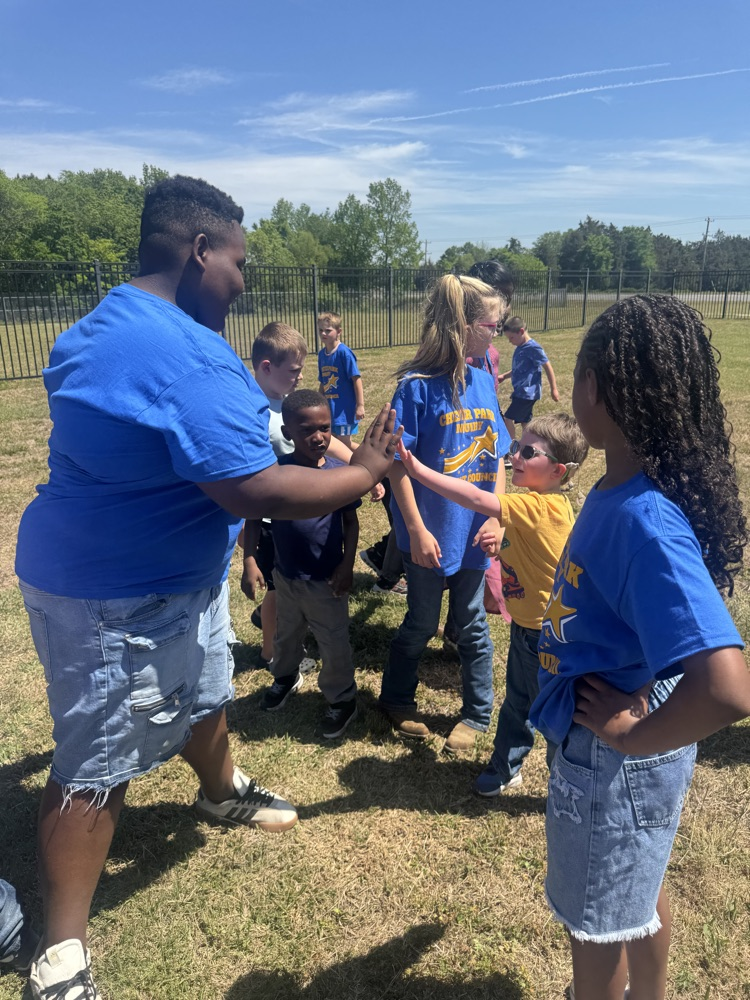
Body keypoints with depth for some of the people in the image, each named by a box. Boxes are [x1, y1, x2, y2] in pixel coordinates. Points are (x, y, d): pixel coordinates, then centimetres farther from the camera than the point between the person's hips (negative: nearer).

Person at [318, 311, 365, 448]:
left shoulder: (344, 352, -14)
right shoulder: (321, 354, 6)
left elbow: (356, 379, -15)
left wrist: (360, 405, -17)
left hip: (345, 408, -7)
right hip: (329, 407, 7)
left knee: (344, 443, 0)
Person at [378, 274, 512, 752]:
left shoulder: (484, 381, 1)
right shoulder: (416, 387, -16)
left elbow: (495, 457, 5)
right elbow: (398, 465, -15)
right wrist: (417, 530, -16)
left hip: (474, 531, 4)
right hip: (432, 534, -4)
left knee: (472, 622, 17)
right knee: (422, 623, 14)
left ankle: (477, 713, 36)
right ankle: (397, 700, 39)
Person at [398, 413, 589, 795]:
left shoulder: (538, 507, -30)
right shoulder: (544, 505, 1)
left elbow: (474, 498, -41)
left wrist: (416, 468, -43)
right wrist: (501, 544, -5)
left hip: (546, 635, -9)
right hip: (526, 625, 9)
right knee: (517, 702, 25)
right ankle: (504, 768, 44)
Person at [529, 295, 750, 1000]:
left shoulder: (643, 520, -33)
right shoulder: (619, 490, -5)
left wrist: (629, 738, -24)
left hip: (614, 765, -8)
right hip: (602, 749, 8)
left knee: (597, 922, 19)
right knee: (637, 893, 31)